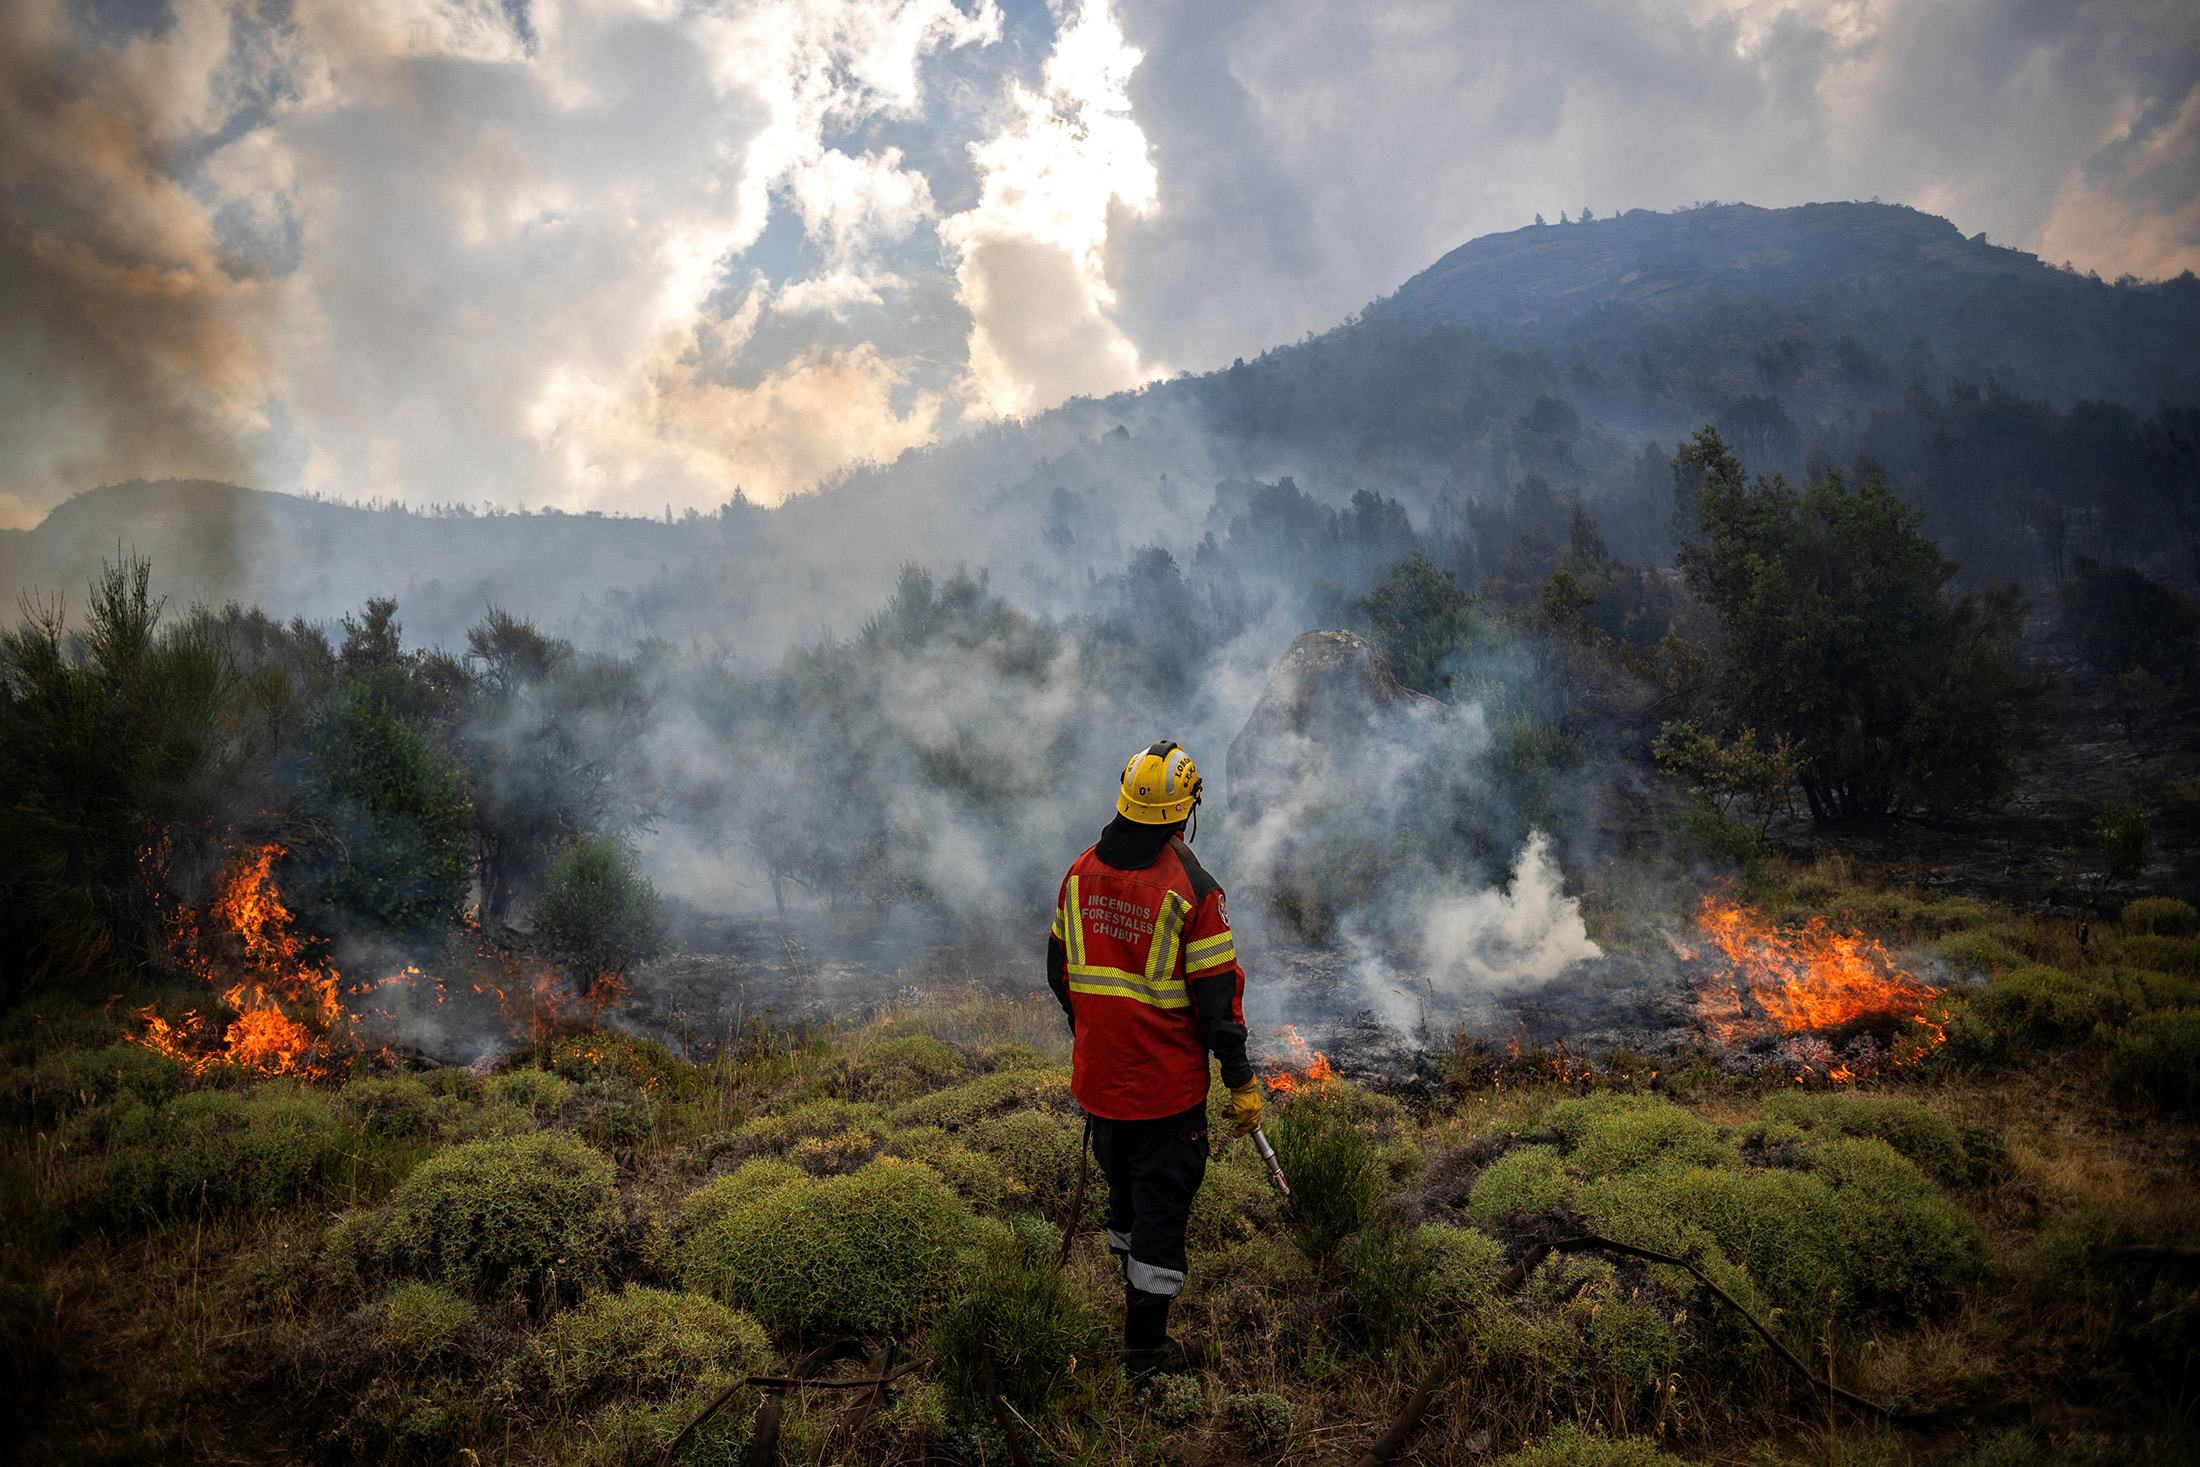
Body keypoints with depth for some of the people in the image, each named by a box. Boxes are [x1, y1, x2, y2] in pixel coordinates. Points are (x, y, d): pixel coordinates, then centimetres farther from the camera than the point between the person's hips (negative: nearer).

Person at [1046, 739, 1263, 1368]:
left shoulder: (1080, 872, -2)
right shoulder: (1192, 888, -19)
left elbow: (1059, 969, 8)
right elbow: (1217, 994, -17)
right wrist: (1242, 1082, -8)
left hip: (1097, 1073, 6)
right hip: (1166, 1081, -5)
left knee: (1124, 1183, 24)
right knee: (1164, 1197, 7)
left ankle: (1134, 1285, 44)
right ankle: (1145, 1339, 15)